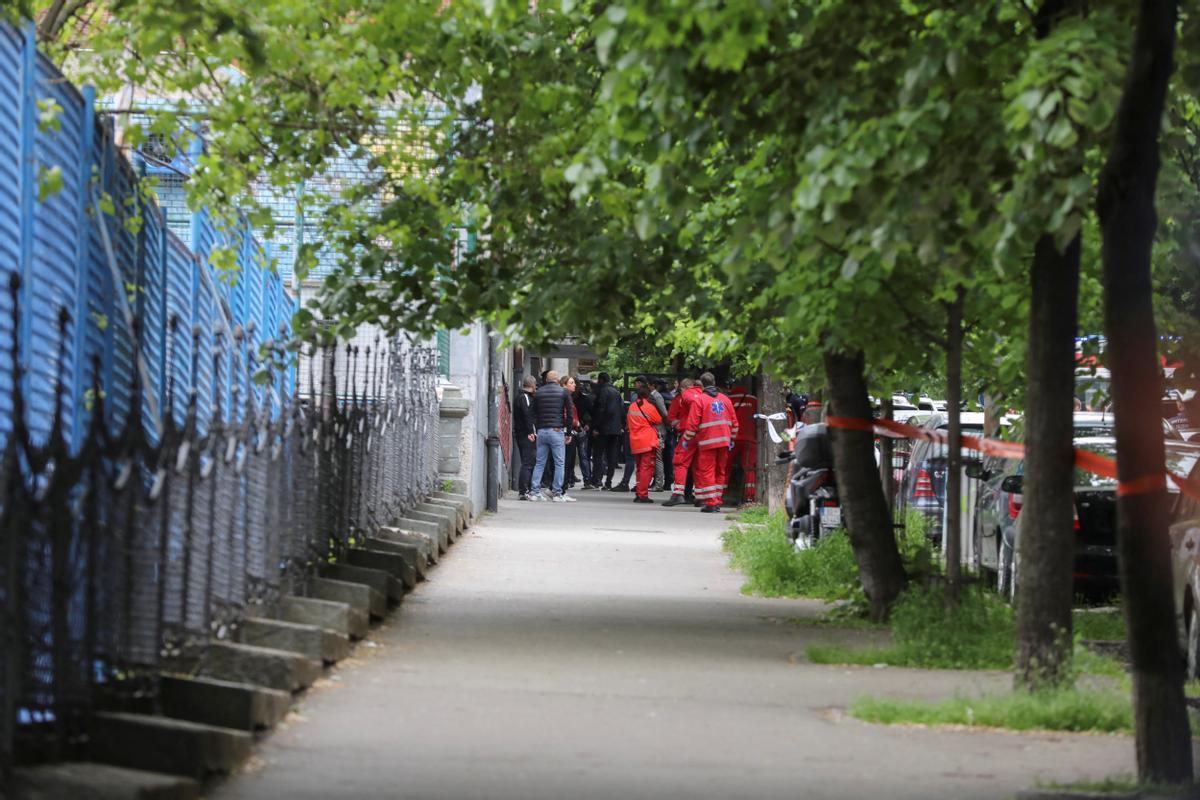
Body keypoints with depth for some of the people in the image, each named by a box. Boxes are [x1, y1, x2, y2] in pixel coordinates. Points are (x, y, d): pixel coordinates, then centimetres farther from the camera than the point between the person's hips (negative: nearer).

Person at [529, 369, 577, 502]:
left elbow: (534, 414, 11)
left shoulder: (538, 393, 10)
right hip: (556, 431, -4)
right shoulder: (563, 392, 1)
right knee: (559, 463, 0)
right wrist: (568, 433, 6)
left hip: (541, 431, 4)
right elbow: (570, 414, 0)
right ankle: (557, 493, -3)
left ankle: (535, 492, 3)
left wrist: (537, 428, 14)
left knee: (540, 463, 8)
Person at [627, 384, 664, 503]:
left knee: (640, 468, 16)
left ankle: (639, 494, 16)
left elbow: (628, 422, 16)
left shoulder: (632, 406, 6)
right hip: (648, 442, -6)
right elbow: (659, 421, 1)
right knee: (647, 468, -4)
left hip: (635, 443, 6)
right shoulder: (649, 407, -10)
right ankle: (642, 494, -11)